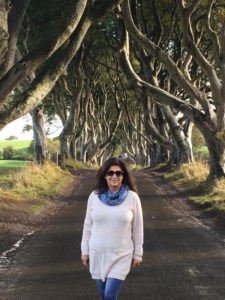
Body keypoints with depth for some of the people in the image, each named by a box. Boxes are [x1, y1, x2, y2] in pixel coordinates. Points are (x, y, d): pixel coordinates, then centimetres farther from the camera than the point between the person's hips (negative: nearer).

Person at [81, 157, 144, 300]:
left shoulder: (132, 197, -8)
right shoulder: (94, 196, -3)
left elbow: (137, 228, -1)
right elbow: (88, 225, 5)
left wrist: (138, 254, 2)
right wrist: (85, 251, 6)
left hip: (121, 256, -2)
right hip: (97, 254, 3)